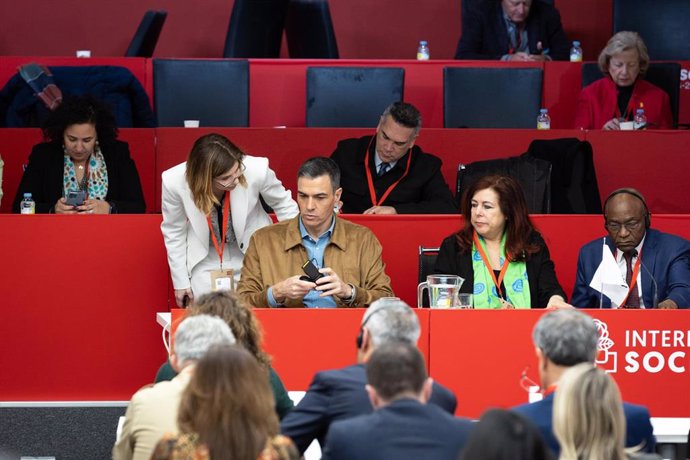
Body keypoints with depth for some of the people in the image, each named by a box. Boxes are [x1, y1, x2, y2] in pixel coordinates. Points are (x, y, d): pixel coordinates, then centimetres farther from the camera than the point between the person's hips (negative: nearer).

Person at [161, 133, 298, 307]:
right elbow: (174, 233, -7)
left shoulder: (257, 170, -29)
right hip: (205, 260, 0)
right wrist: (180, 282, -1)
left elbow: (284, 206, -8)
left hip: (252, 253, 0)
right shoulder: (174, 182, -26)